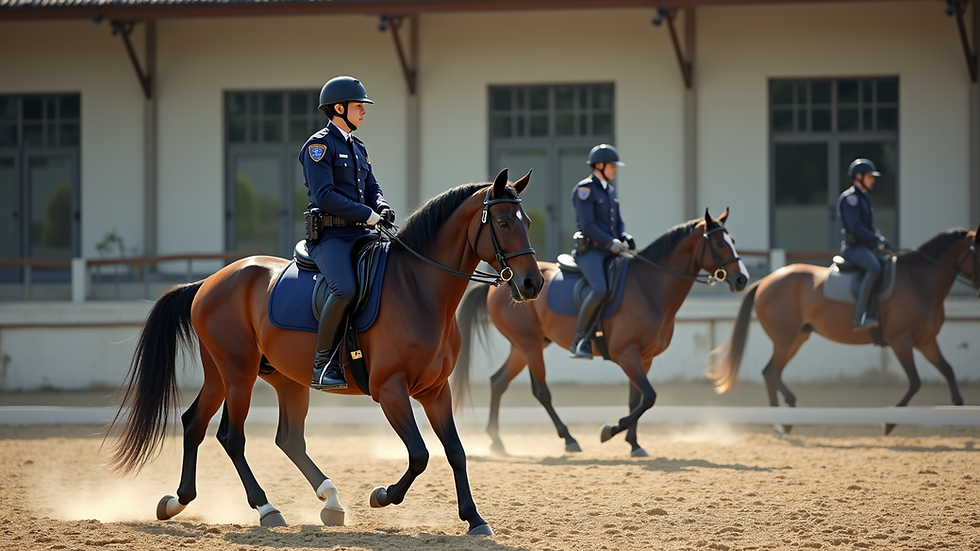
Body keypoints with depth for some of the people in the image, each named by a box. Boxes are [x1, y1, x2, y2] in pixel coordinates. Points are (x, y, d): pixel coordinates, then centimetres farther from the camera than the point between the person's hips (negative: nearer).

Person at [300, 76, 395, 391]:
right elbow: (324, 196, -16)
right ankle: (323, 365, -23)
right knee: (345, 288, -32)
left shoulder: (358, 148, 21)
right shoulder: (319, 145, -6)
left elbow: (371, 188, 21)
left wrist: (382, 208, -3)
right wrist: (367, 215, -16)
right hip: (329, 236, -9)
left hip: (359, 235, 9)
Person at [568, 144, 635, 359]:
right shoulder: (585, 189, -8)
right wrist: (611, 243, -18)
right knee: (600, 290, -31)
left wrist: (625, 238, 0)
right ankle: (579, 341, -20)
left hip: (610, 251, 9)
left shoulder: (610, 190, 18)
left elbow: (618, 221, 21)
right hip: (590, 250, -9)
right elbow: (587, 225, -16)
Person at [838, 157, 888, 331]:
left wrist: (880, 240, 4)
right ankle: (860, 317, -40)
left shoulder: (862, 198, 22)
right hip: (854, 247, -11)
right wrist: (876, 241, -16)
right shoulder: (850, 197, -9)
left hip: (866, 247, 11)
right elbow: (855, 227, -19)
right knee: (874, 268, -35)